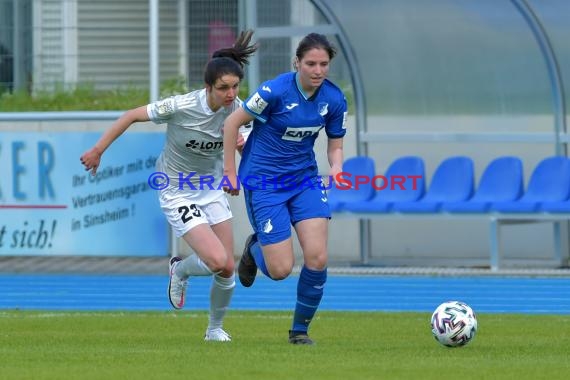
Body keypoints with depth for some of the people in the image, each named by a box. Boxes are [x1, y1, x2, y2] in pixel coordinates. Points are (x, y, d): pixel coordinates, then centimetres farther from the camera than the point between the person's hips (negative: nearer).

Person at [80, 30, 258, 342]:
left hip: (211, 190, 5)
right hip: (178, 193, -5)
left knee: (227, 270, 2)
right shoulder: (182, 106, -27)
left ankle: (215, 328, 28)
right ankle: (180, 269, 16)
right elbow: (132, 116, -15)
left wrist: (244, 142, -23)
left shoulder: (237, 109, -12)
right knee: (218, 262, -19)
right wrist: (98, 150, -10)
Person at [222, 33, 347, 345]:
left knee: (317, 258, -12)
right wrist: (230, 172, -6)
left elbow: (335, 145, 8)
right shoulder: (275, 91, -20)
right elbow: (232, 123, -9)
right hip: (264, 183, -4)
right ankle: (254, 249, 31)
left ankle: (300, 329, 10)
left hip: (305, 180, 4)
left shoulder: (334, 99, -6)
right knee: (280, 270, -7)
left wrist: (336, 169, -14)